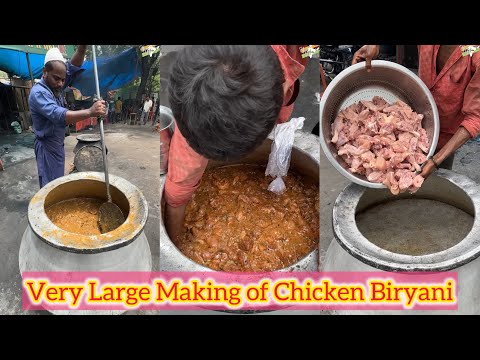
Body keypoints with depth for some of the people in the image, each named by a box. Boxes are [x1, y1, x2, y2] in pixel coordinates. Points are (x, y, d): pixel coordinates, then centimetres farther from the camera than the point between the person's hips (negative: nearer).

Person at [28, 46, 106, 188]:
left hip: (58, 144, 9)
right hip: (47, 146, -8)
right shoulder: (38, 92, -24)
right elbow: (58, 115, -39)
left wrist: (82, 47, -27)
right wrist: (90, 112, -51)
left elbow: (73, 67, -6)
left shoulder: (55, 86, 2)